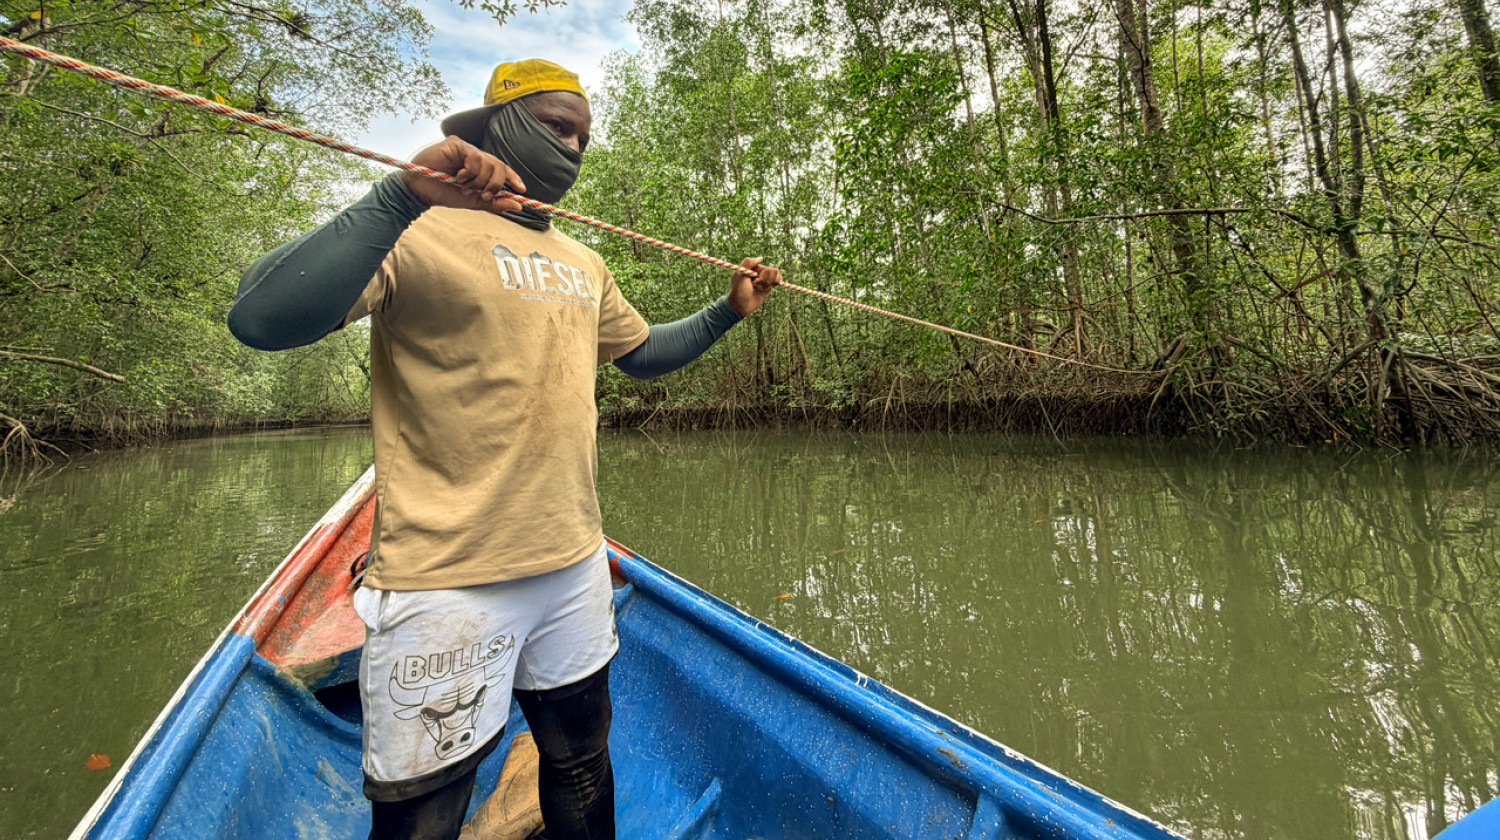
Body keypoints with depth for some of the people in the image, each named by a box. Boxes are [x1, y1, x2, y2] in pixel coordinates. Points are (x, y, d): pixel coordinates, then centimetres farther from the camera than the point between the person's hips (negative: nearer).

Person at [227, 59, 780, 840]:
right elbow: (260, 319, -20)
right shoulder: (420, 230, -7)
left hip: (576, 568, 7)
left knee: (582, 765, 25)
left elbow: (642, 351, 25)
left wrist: (726, 311, 15)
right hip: (446, 585, -6)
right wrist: (405, 195, -28)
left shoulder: (584, 264, 15)